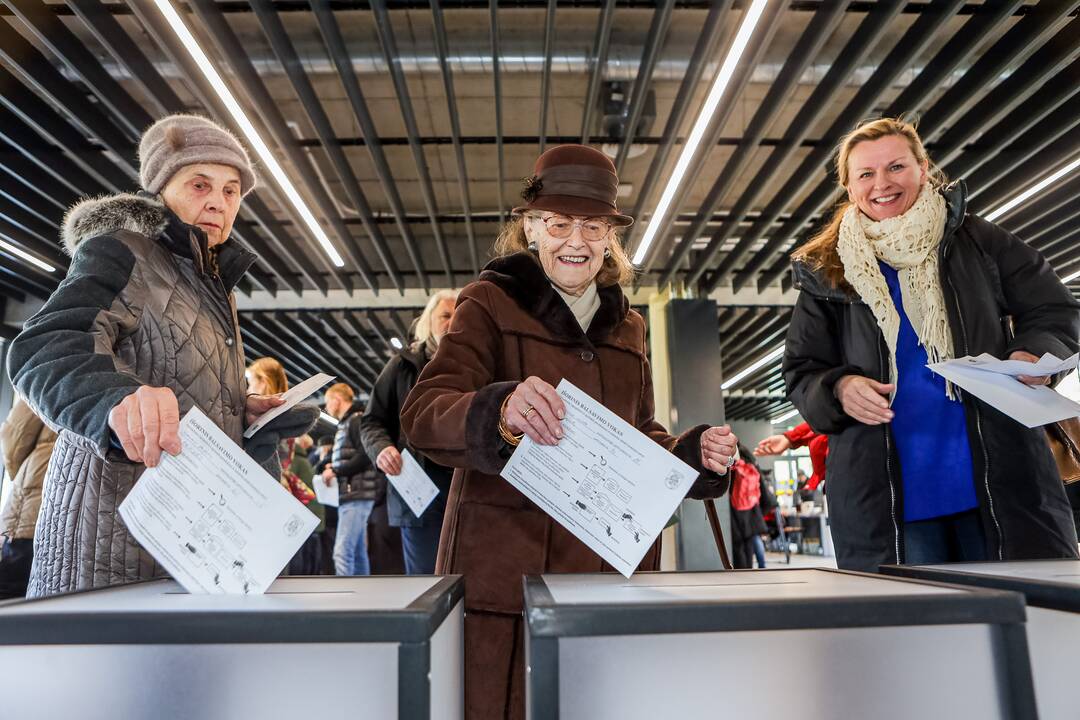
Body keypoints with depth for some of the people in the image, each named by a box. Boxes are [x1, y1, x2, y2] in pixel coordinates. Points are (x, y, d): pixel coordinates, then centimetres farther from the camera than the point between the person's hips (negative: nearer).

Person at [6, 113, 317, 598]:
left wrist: (246, 415, 3)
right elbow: (44, 350, -21)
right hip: (115, 525, -7)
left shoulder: (213, 286, 21)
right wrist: (120, 400, -42)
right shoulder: (120, 252, -3)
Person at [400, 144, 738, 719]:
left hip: (610, 565, 5)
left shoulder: (626, 325, 17)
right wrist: (500, 411, -34)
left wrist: (696, 454, 2)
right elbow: (421, 415, -13)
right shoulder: (491, 303, 0)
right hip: (507, 567, -4)